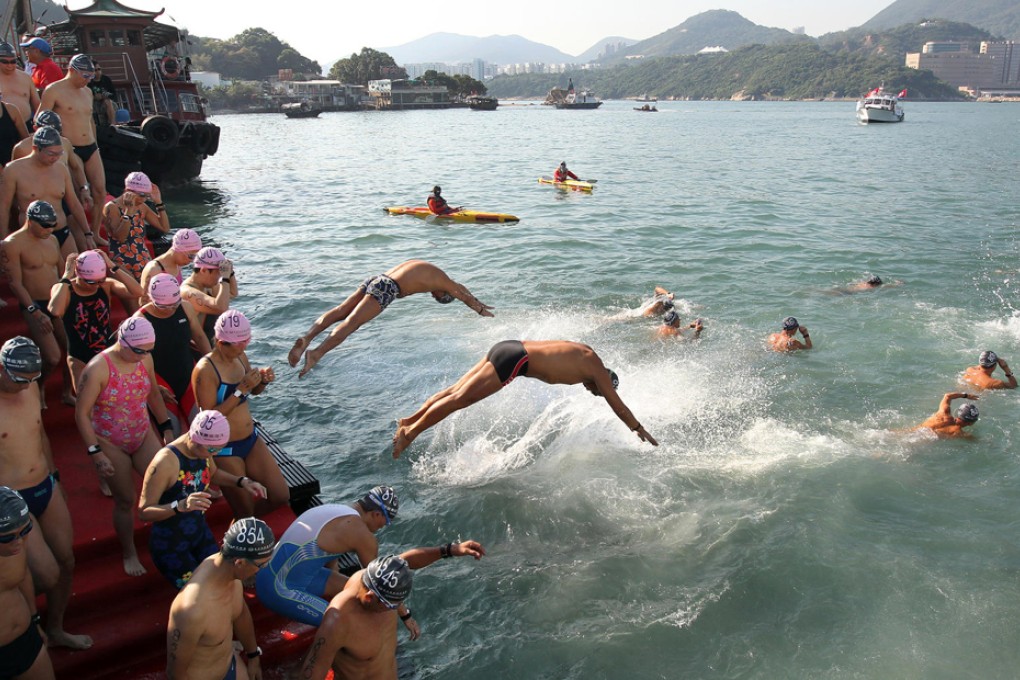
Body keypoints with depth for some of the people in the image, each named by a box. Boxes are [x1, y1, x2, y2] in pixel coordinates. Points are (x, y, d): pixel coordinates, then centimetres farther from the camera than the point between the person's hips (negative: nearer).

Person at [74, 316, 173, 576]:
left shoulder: (145, 359, -8)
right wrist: (95, 452, -20)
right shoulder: (98, 369, -24)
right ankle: (129, 554, 29)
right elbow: (82, 413, -19)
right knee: (125, 501, 7)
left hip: (143, 435, 4)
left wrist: (166, 428, 10)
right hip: (110, 444, -4)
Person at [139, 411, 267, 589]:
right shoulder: (165, 462, -31)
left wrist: (242, 482, -3)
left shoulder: (202, 448, -9)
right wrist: (180, 506, -43)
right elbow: (144, 512, -27)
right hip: (170, 545, -6)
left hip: (200, 532, 6)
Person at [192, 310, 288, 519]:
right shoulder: (205, 370, -21)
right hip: (224, 449, -7)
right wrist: (241, 390, -28)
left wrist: (264, 380, -6)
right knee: (244, 511, 3)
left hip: (251, 439, 7)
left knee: (281, 496, 8)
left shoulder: (240, 357, 0)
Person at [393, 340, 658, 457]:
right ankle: (410, 432, -6)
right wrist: (640, 430, 18)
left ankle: (409, 421, 12)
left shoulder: (585, 355, 23)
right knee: (460, 398, -8)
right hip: (514, 359, -9)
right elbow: (618, 406, 6)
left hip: (508, 347, 9)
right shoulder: (597, 369, 0)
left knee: (456, 390, 9)